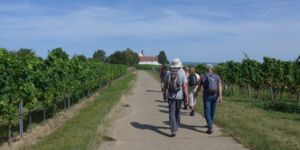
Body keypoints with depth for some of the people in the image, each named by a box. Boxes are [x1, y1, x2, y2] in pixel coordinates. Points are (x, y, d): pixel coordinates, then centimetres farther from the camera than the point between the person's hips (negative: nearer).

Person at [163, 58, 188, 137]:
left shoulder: (169, 74, 0)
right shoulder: (182, 74, -8)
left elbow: (165, 86, 5)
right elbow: (185, 86, -12)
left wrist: (164, 94, 18)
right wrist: (186, 97, -6)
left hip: (170, 96, 0)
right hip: (179, 96, 0)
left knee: (172, 113, -1)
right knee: (177, 112, 19)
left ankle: (173, 130, -10)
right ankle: (176, 126, 36)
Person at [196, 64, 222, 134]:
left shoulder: (203, 77, -1)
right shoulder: (217, 76, 4)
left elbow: (199, 87, 7)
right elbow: (219, 86, -10)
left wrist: (196, 93, 25)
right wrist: (220, 96, -17)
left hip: (207, 96, -3)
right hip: (214, 96, 4)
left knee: (207, 112, -4)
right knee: (212, 111, 20)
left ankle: (210, 128, -18)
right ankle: (210, 124, 36)